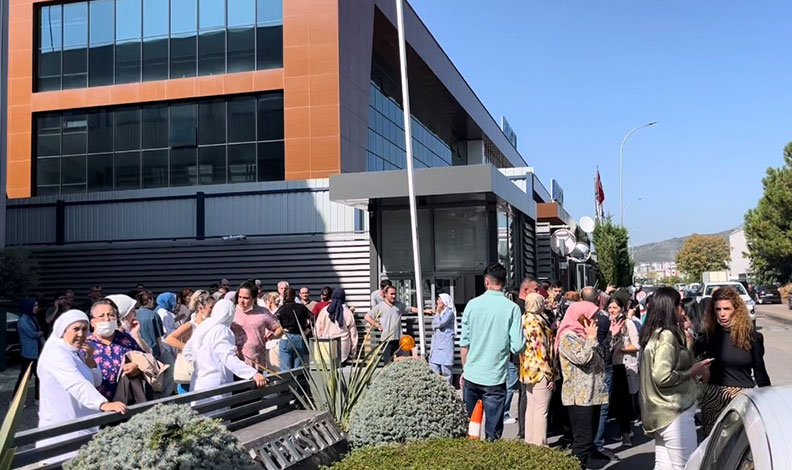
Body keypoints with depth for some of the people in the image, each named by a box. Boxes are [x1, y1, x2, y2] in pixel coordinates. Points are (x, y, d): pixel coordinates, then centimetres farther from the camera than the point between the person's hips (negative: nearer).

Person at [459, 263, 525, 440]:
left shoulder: (472, 304, -1)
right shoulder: (512, 308, -8)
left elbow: (464, 344, 3)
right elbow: (518, 347, -11)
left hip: (471, 375, 3)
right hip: (495, 378, -3)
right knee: (493, 431, 6)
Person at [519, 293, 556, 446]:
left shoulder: (523, 319, 9)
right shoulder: (537, 321, -17)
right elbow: (541, 349, -18)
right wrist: (551, 375, -13)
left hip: (527, 371, 9)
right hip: (541, 371, -9)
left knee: (531, 408, 15)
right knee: (541, 411, -3)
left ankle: (529, 442, 22)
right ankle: (540, 445, 0)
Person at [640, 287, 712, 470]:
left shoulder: (653, 334, 11)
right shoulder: (667, 336, -16)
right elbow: (663, 376, -23)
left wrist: (694, 366, 12)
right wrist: (692, 372, -11)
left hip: (662, 413, 9)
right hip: (674, 413, -9)